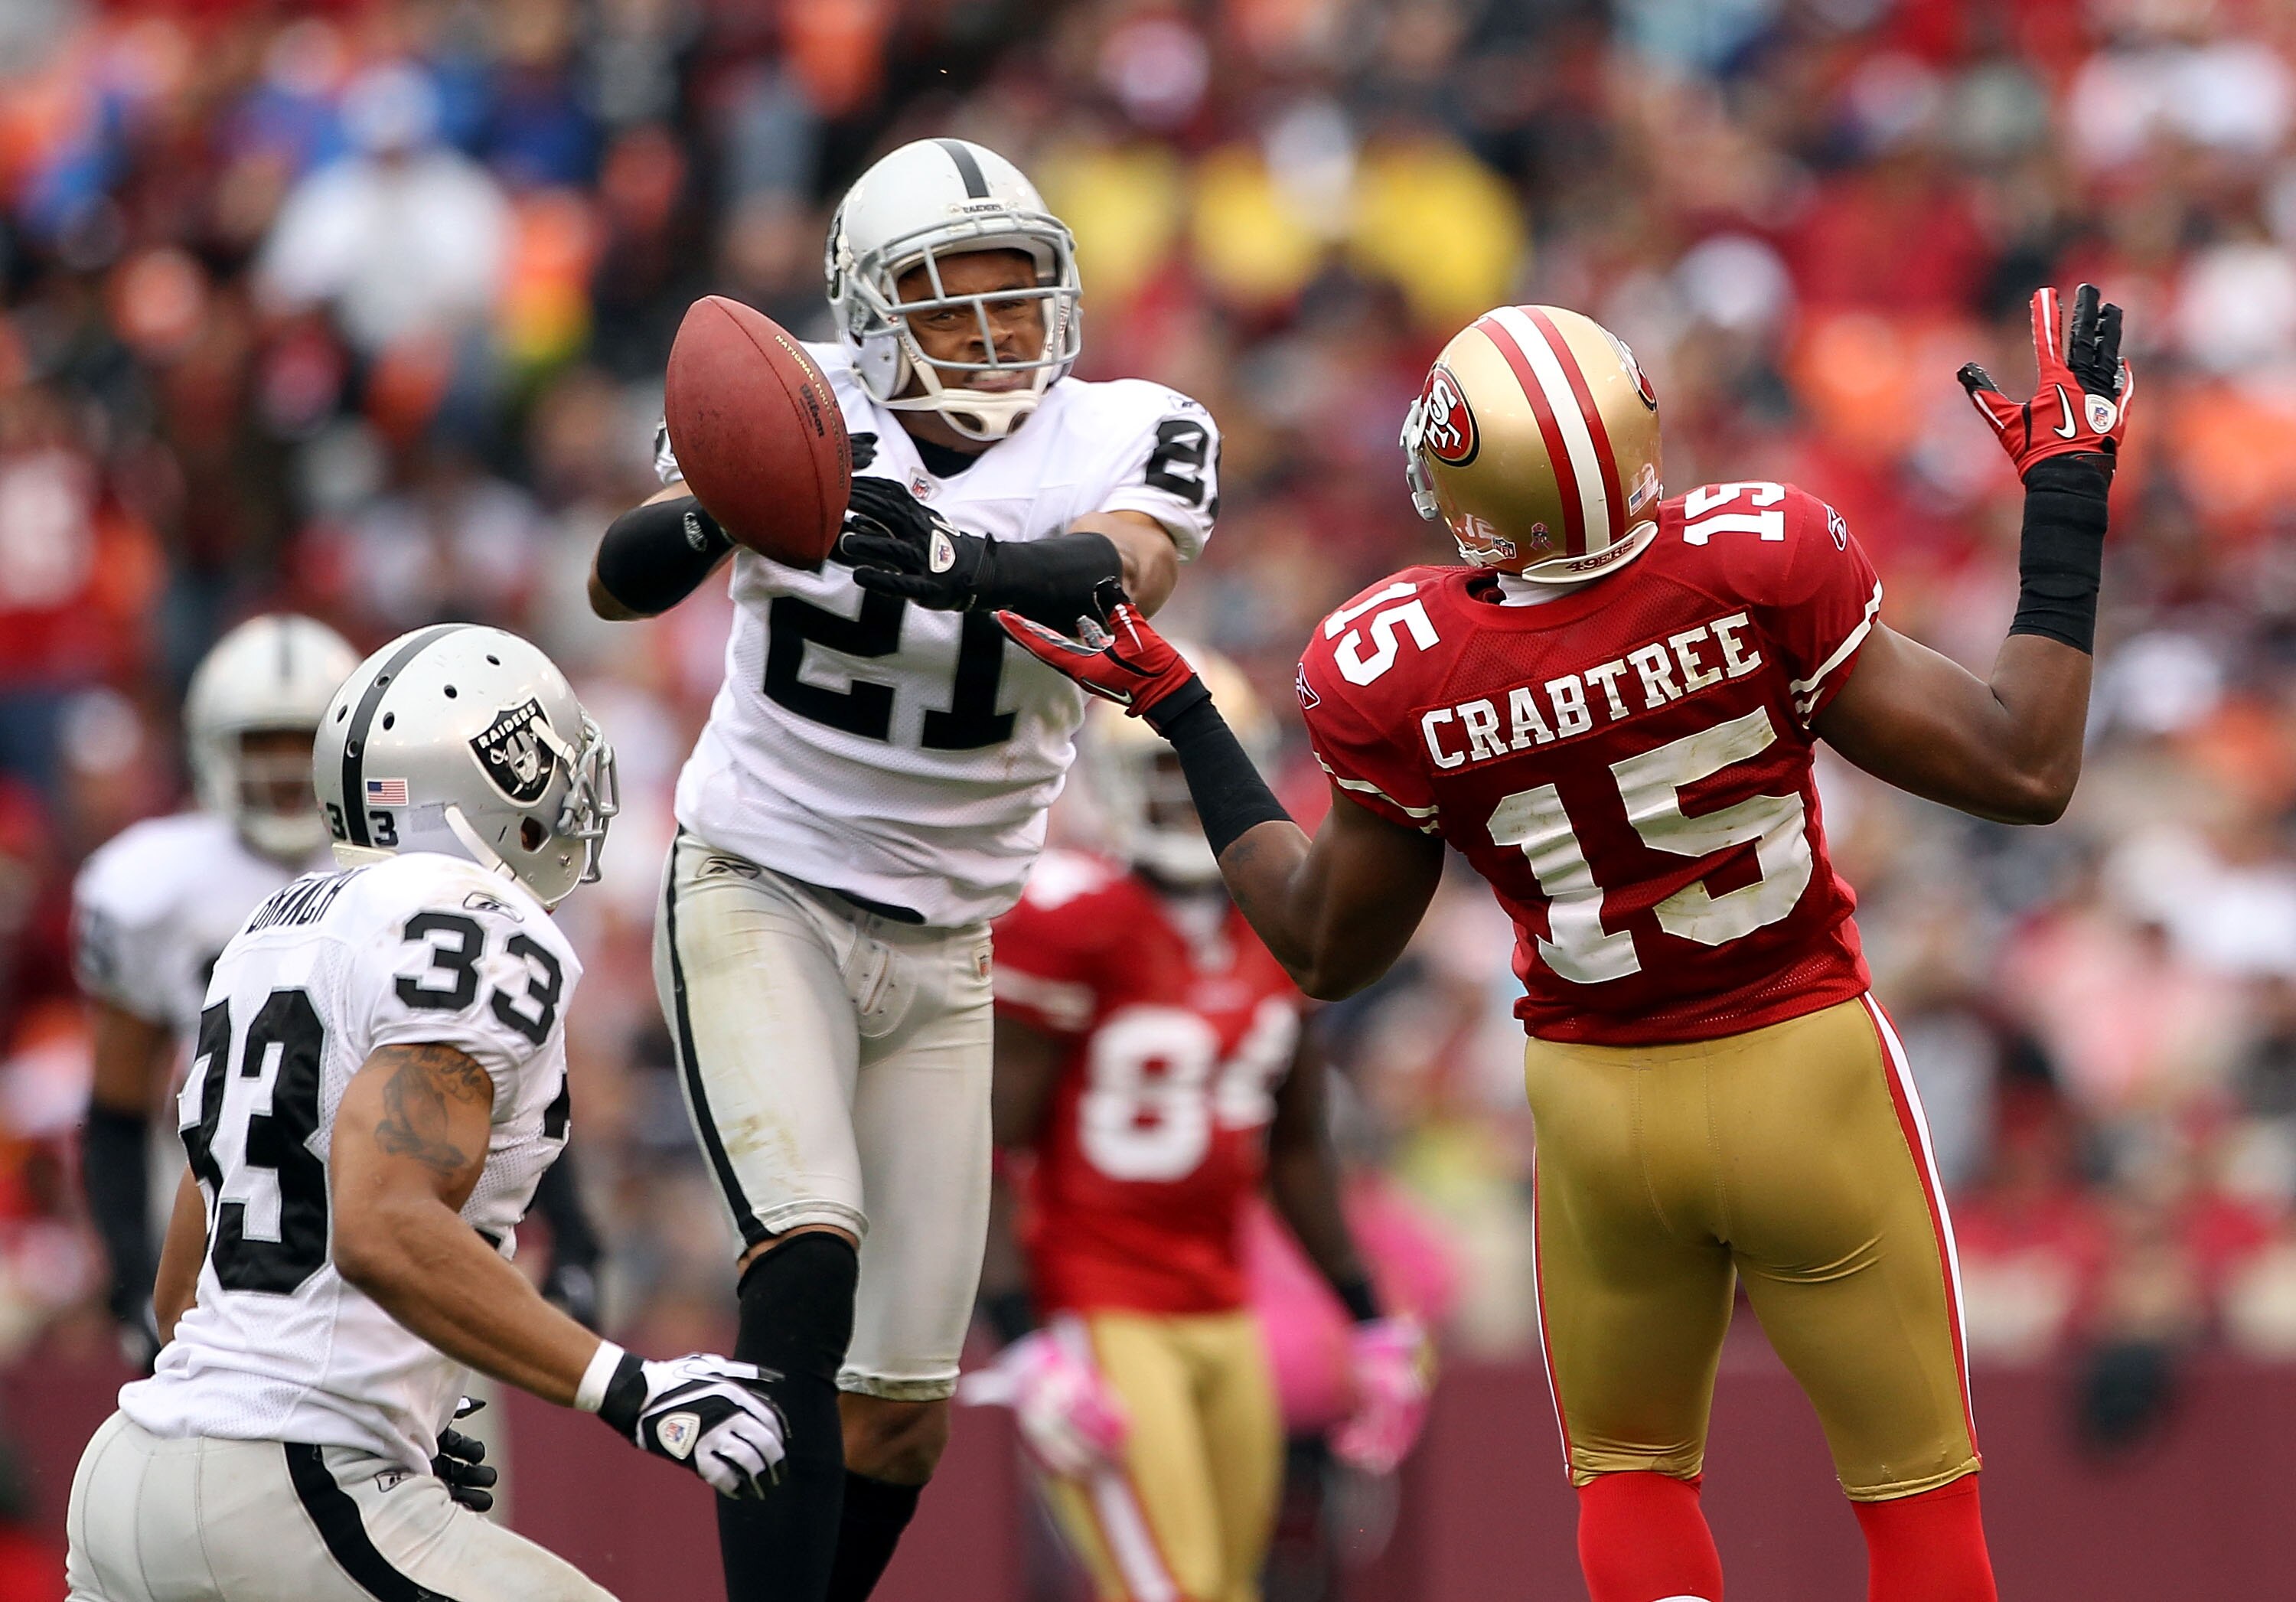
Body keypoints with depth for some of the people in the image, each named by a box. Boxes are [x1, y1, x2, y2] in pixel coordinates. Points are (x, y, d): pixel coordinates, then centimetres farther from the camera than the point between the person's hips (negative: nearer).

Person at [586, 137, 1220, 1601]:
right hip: (760, 899, -3)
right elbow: (622, 583, -18)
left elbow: (1113, 574, -29)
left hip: (939, 952, 3)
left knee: (904, 1413, 5)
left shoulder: (1127, 440, -7)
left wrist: (952, 561, -50)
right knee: (810, 1257, -26)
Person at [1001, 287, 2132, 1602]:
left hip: (1602, 1101, 1)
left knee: (1630, 1468, 23)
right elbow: (2023, 773, -14)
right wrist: (2068, 498, -6)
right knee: (1917, 1484, 11)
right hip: (1805, 1067, -1)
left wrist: (1180, 716, 10)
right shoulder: (1756, 569, -21)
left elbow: (1328, 950, 3)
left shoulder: (1401, 673, -16)